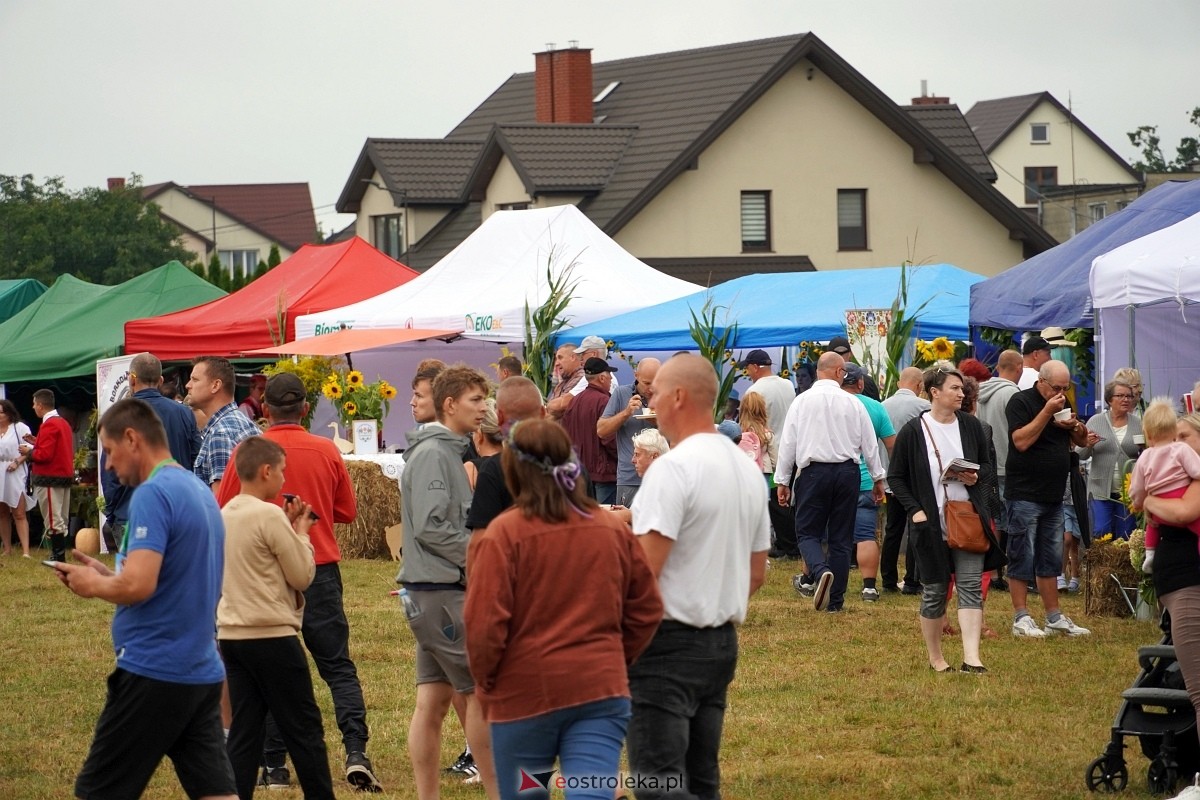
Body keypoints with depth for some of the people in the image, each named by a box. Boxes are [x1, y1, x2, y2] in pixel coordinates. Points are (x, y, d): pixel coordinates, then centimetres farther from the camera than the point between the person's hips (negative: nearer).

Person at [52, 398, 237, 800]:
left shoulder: (153, 494, -15)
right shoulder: (201, 492, 14)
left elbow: (139, 585, -25)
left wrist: (93, 585, -6)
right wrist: (106, 574, 16)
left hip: (153, 672, -9)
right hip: (203, 672, 9)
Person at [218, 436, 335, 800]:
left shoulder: (224, 515, 10)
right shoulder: (269, 515, -14)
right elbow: (302, 575, -9)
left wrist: (289, 528, 15)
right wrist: (301, 531, 4)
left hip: (231, 635, 7)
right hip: (272, 637, -7)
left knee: (244, 732, 7)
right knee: (305, 729, 2)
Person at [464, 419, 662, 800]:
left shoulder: (504, 533, -11)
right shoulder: (614, 529, 5)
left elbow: (483, 625, -12)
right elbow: (647, 610, 10)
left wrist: (484, 681, 4)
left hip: (525, 693, -3)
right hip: (601, 690, 3)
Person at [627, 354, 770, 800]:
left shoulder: (673, 469, -15)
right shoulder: (748, 470, 13)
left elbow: (644, 569, -20)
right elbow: (757, 572, 19)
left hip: (668, 645, -9)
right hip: (724, 644, 9)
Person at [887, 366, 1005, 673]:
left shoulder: (970, 425, 4)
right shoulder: (913, 431, -5)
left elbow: (988, 465, 15)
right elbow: (896, 477, 1)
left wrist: (977, 478, -8)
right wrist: (914, 510, -10)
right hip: (931, 523, -2)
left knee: (970, 585, -8)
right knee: (934, 591, 5)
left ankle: (971, 657, -14)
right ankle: (935, 657, 20)